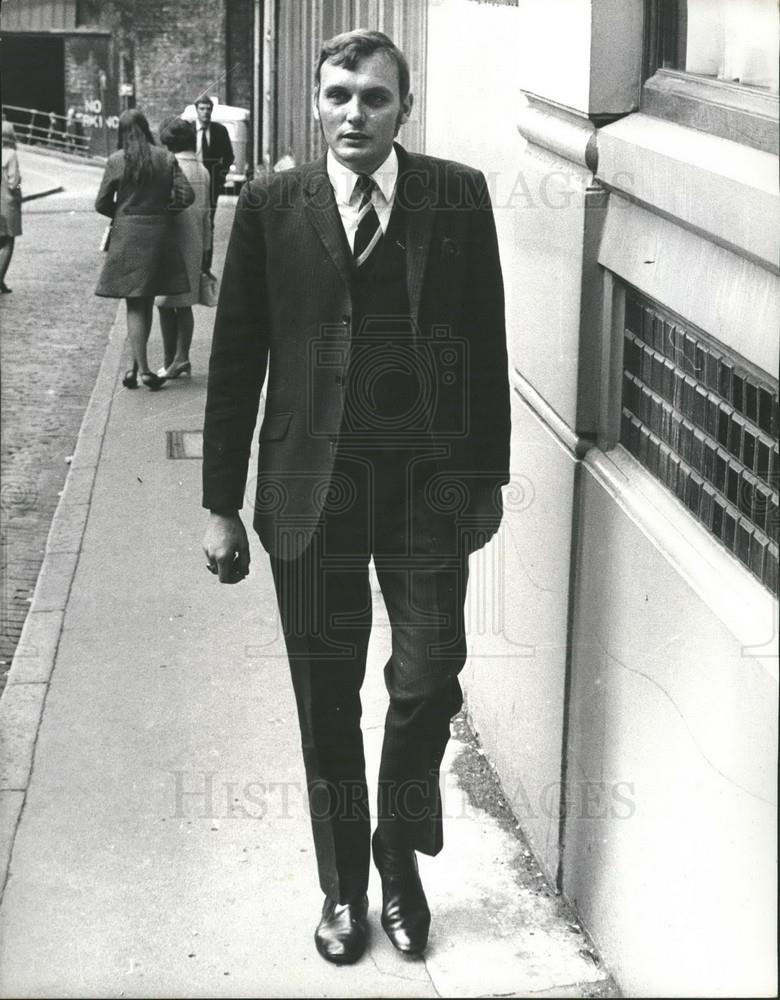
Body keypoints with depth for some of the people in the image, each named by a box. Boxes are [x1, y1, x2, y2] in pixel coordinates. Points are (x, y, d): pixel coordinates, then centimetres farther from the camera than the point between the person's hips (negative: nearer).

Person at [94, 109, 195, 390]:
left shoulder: (116, 161, -4)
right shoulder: (166, 158, 0)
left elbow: (101, 203, -2)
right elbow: (186, 196, -3)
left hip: (126, 233, -2)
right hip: (159, 233, 2)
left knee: (135, 305, 2)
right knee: (147, 302, 12)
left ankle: (142, 369, -6)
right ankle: (137, 366, 19)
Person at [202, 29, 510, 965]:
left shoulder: (459, 196, 0)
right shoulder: (271, 206, 0)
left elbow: (485, 343, 4)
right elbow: (236, 358, 1)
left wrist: (488, 475, 3)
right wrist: (221, 504, 0)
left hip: (430, 485, 0)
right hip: (310, 488, 0)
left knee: (427, 684, 1)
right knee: (326, 700, 10)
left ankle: (401, 861, 28)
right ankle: (343, 886, 29)